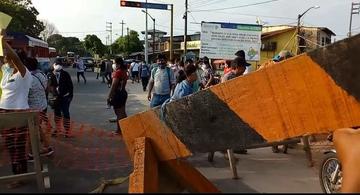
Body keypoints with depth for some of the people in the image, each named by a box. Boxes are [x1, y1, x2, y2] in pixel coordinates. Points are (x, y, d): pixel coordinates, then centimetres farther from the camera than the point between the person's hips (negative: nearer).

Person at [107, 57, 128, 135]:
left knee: (118, 113, 1)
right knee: (122, 112, 17)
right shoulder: (124, 72, 8)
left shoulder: (117, 72, -18)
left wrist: (109, 96, -17)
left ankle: (119, 130, 10)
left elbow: (113, 85, -20)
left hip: (117, 93, -9)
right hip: (123, 92, 9)